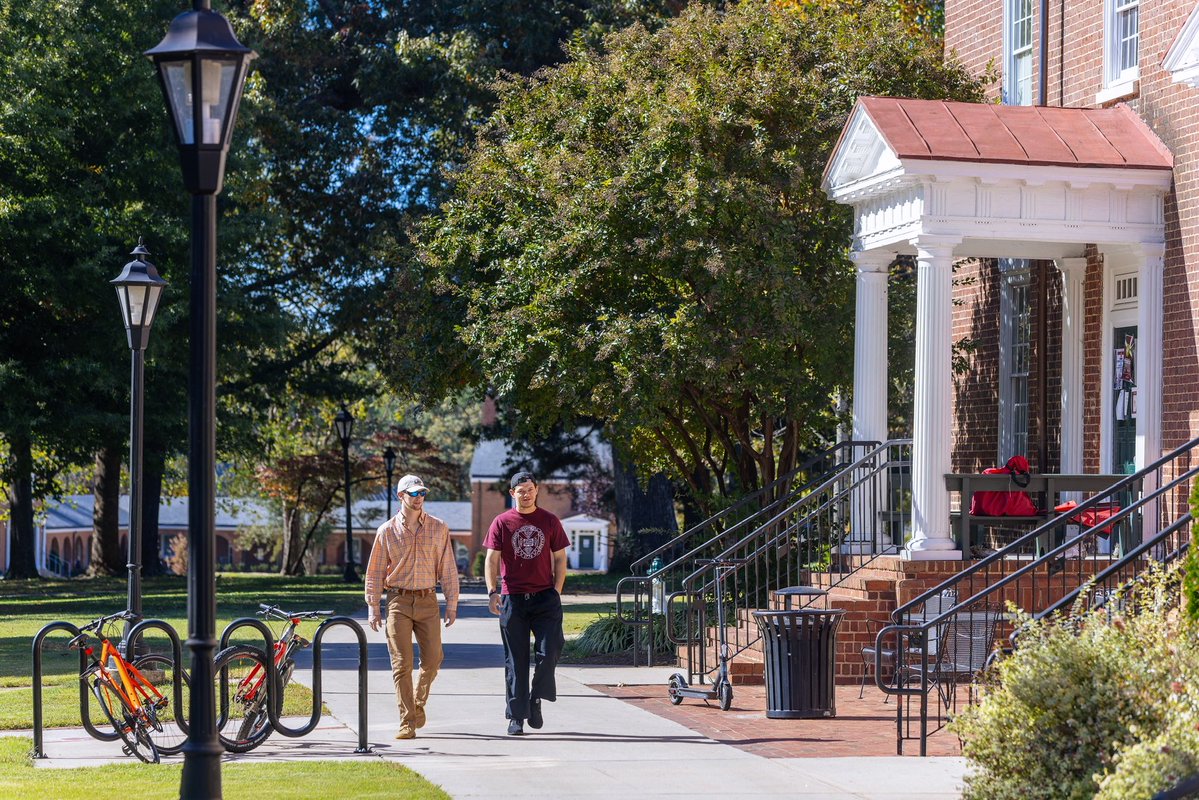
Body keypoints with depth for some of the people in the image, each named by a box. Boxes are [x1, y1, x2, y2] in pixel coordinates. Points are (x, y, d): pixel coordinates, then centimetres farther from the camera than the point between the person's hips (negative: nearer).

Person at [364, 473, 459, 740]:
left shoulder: (438, 528, 7)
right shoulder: (387, 531, 4)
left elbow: (447, 568, 9)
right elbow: (374, 572, 7)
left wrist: (452, 603, 4)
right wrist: (372, 608, 2)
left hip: (427, 600, 1)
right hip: (398, 600, -1)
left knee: (433, 658, -1)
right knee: (401, 663, -6)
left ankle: (419, 703, 25)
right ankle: (407, 722, -4)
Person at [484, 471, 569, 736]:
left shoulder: (550, 521, 8)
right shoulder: (502, 523, 4)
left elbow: (560, 558, 12)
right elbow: (492, 559, 1)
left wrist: (556, 591, 1)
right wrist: (492, 592, -11)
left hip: (545, 597, 1)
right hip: (513, 598, -1)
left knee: (550, 650, -13)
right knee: (515, 660, 3)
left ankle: (536, 700, 8)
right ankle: (516, 716, 9)